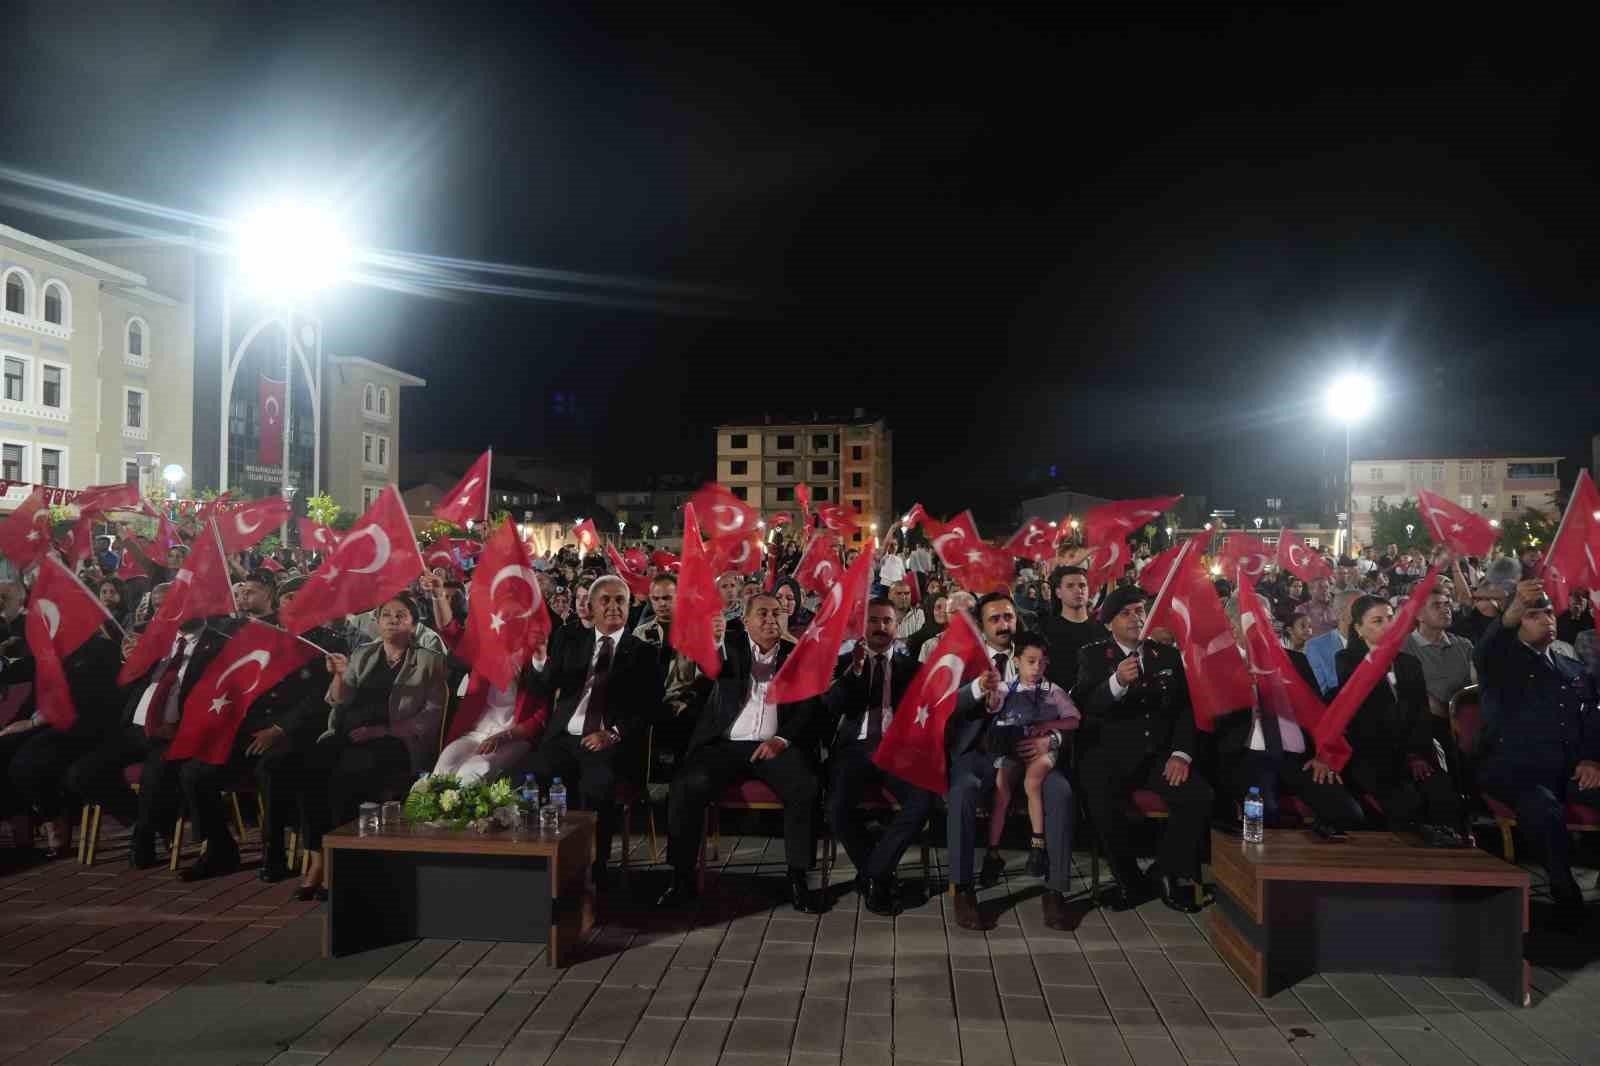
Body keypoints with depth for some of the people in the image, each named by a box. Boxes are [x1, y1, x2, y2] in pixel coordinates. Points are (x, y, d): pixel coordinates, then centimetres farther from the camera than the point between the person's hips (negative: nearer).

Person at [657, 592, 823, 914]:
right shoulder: (730, 644, 7)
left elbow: (808, 707, 5)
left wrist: (782, 739, -11)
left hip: (774, 746, 1)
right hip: (725, 744, 0)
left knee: (805, 787, -28)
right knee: (687, 785, -27)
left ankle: (798, 878, -15)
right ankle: (683, 876, -12)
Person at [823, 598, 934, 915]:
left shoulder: (910, 666, 17)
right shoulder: (843, 663, 14)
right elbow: (830, 706, -2)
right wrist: (855, 669, -13)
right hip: (855, 747, 0)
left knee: (923, 800, -29)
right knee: (838, 806, -29)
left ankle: (872, 874, -9)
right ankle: (881, 876, -2)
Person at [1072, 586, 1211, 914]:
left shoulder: (1168, 655, 14)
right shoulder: (1092, 656, 3)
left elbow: (1184, 708, 10)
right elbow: (1085, 706, -12)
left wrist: (1181, 754, -7)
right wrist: (1117, 683, -32)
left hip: (1159, 755, 3)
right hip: (1109, 757, -3)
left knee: (1198, 797, -23)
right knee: (1105, 809, -30)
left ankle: (1170, 872, 0)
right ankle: (1132, 883, -3)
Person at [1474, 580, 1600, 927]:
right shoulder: (1503, 659, 8)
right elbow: (1485, 650, -18)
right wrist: (1511, 613, -39)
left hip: (1571, 768, 5)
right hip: (1515, 767, -5)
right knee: (1544, 810, -36)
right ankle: (1566, 892, -18)